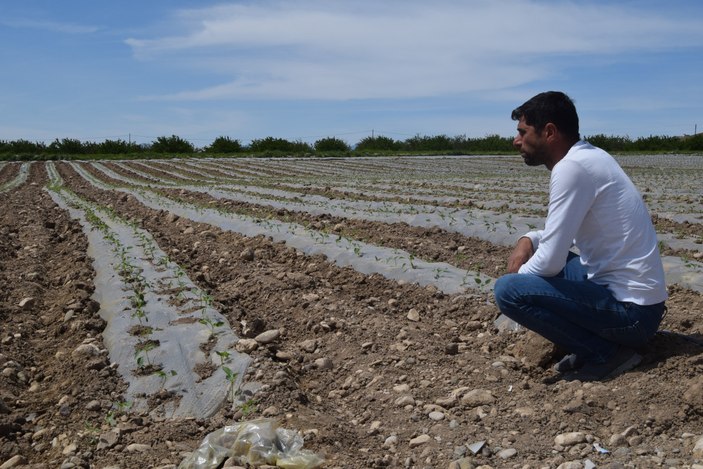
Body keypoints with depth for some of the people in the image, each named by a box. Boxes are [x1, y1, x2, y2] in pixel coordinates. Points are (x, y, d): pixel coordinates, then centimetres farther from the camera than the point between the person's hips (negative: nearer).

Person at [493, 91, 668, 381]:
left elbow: (550, 262, -21)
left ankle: (606, 353, -5)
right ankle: (601, 341, 13)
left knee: (507, 290, -17)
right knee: (539, 256, 20)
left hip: (630, 310, -10)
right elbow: (565, 232, 23)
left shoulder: (572, 167, -20)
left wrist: (520, 273, 0)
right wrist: (529, 240, 5)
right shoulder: (588, 157, 9)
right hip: (635, 295, 10)